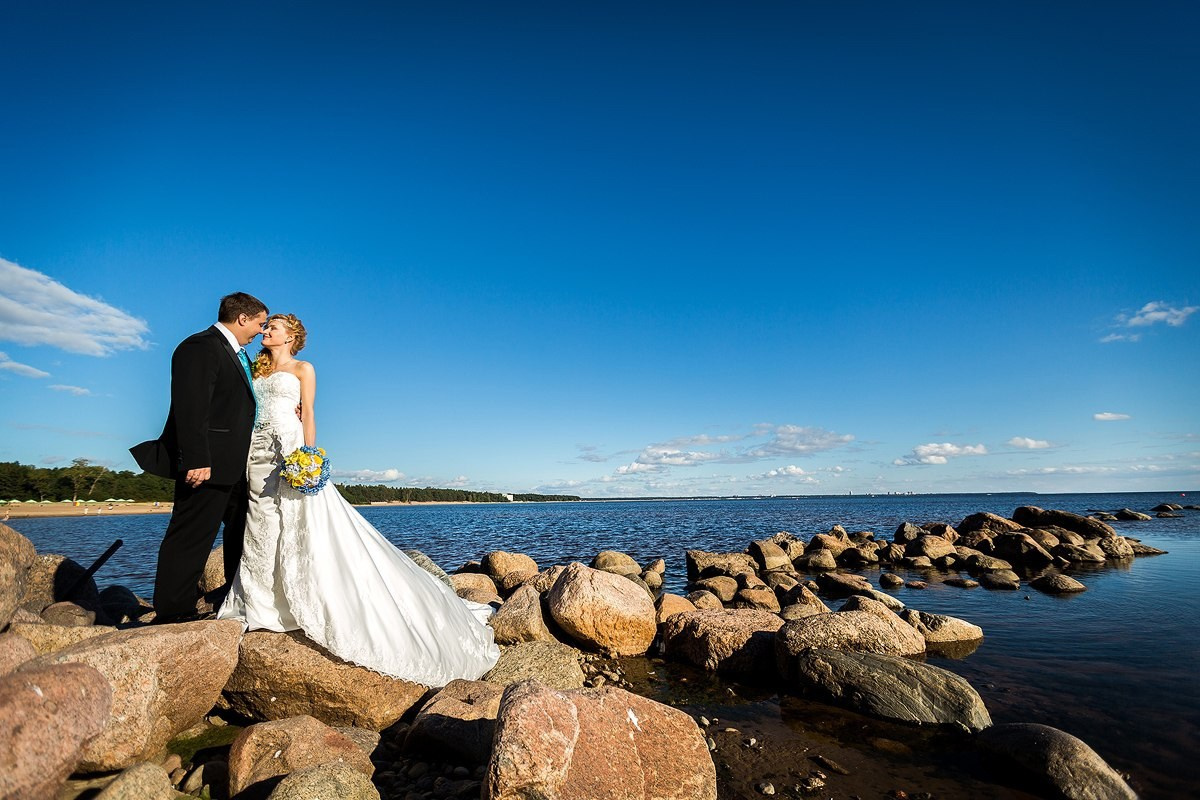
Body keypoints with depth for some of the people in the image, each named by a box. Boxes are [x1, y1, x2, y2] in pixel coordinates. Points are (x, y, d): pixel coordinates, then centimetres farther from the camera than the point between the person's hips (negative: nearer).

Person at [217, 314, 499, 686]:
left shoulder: (303, 369, 4)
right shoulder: (257, 372, 20)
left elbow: (308, 415, -3)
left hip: (290, 450, -6)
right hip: (258, 454, 6)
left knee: (300, 526, -7)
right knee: (261, 530, 7)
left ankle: (302, 603, 1)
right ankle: (264, 605, 16)